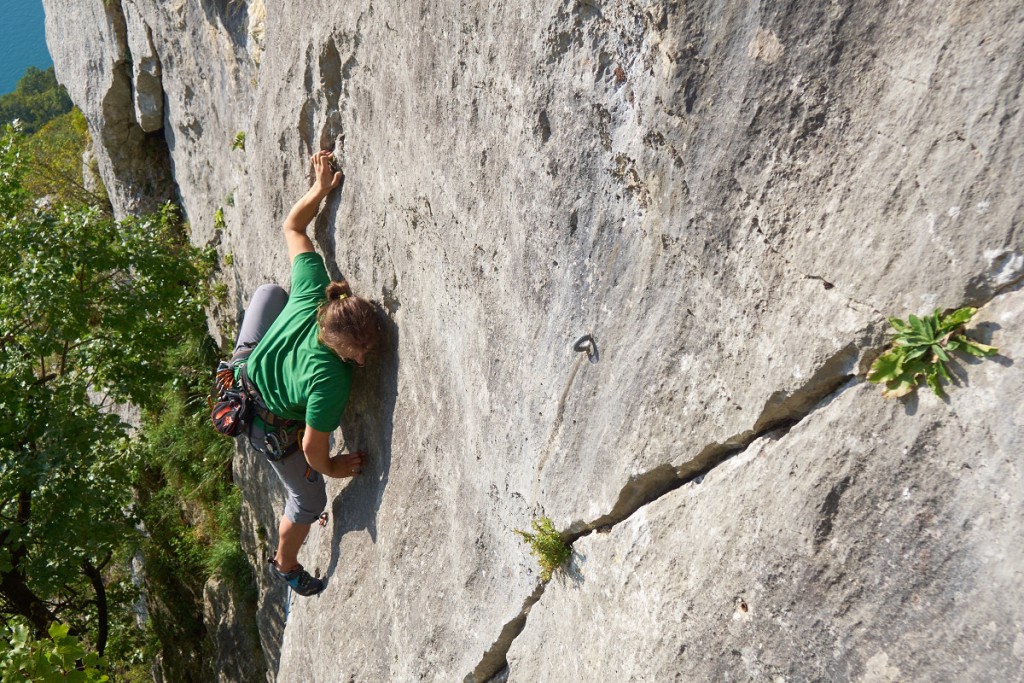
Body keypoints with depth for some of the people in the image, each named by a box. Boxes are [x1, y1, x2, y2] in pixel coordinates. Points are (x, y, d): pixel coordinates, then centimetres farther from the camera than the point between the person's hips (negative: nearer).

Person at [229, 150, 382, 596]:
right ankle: (286, 566, 48)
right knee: (309, 501, 20)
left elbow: (292, 227, -18)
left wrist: (320, 189, -12)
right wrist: (331, 468, -9)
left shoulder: (313, 291, -34)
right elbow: (313, 447, -29)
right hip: (271, 429, -5)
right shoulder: (329, 380, -44)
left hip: (247, 367, 5)